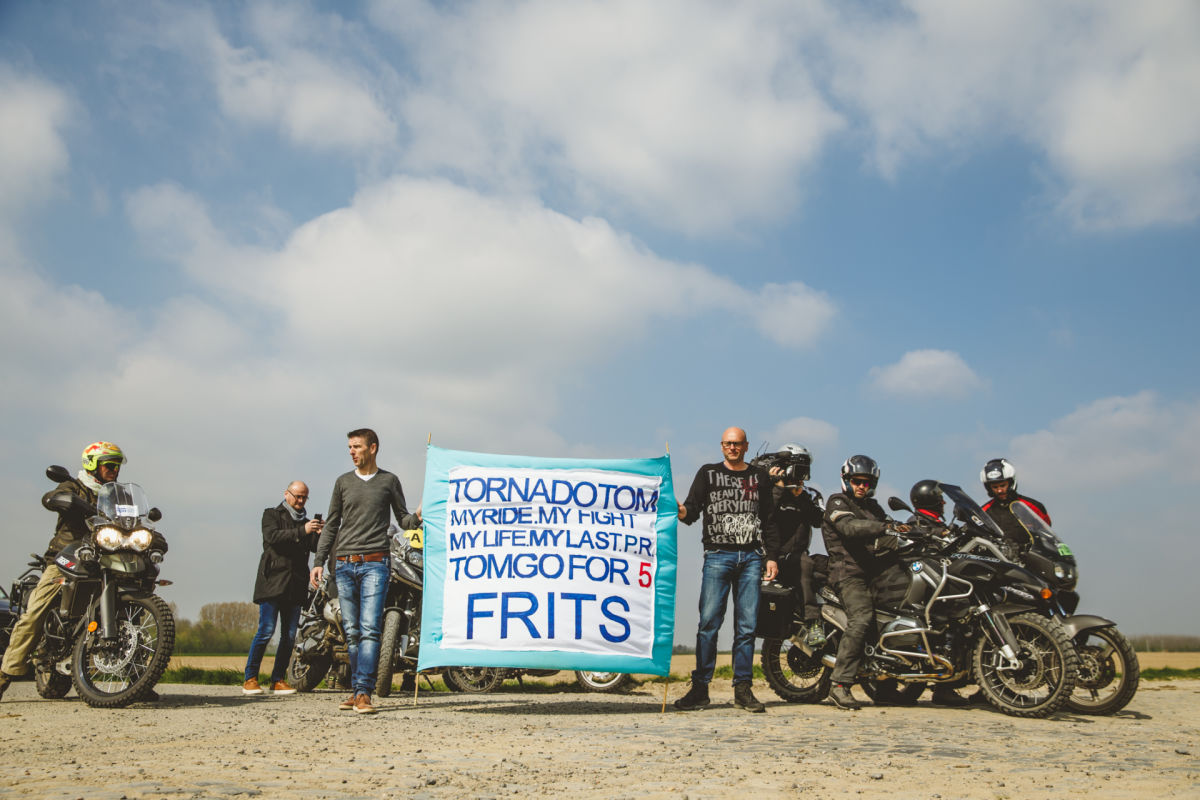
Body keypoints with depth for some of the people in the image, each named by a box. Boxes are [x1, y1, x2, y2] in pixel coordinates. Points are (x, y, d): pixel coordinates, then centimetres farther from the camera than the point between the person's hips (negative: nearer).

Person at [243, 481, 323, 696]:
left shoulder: (305, 521, 22)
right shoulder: (272, 514, 8)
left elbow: (316, 548, 11)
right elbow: (272, 537, -11)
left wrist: (319, 534, -10)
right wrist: (302, 531, -21)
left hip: (296, 585, 5)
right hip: (273, 580, -5)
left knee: (289, 635, 3)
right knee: (266, 631, -9)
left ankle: (278, 680, 9)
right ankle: (250, 679, -1)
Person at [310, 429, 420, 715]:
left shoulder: (389, 481, 9)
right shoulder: (343, 482, 15)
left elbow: (403, 519, 13)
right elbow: (331, 524, 16)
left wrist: (417, 517, -11)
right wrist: (319, 561, 9)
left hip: (374, 564, -3)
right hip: (343, 564, 3)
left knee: (369, 629, -13)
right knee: (351, 631, 5)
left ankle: (364, 692, -15)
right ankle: (356, 689, 12)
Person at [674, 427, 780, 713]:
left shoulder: (760, 476, 16)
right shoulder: (708, 473, 11)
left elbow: (769, 520, 15)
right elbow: (693, 507, 0)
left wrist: (772, 556, 7)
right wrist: (684, 512, -24)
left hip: (751, 558, 2)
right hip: (718, 555, -2)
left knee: (746, 626, 2)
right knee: (709, 622, -8)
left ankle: (742, 688, 9)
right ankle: (700, 688, -2)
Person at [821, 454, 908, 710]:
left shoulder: (873, 507, 26)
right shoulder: (837, 502, 1)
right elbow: (849, 526, -20)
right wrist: (886, 527, -32)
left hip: (875, 570, 10)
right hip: (849, 572, -10)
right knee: (861, 617, -28)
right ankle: (840, 684, -28)